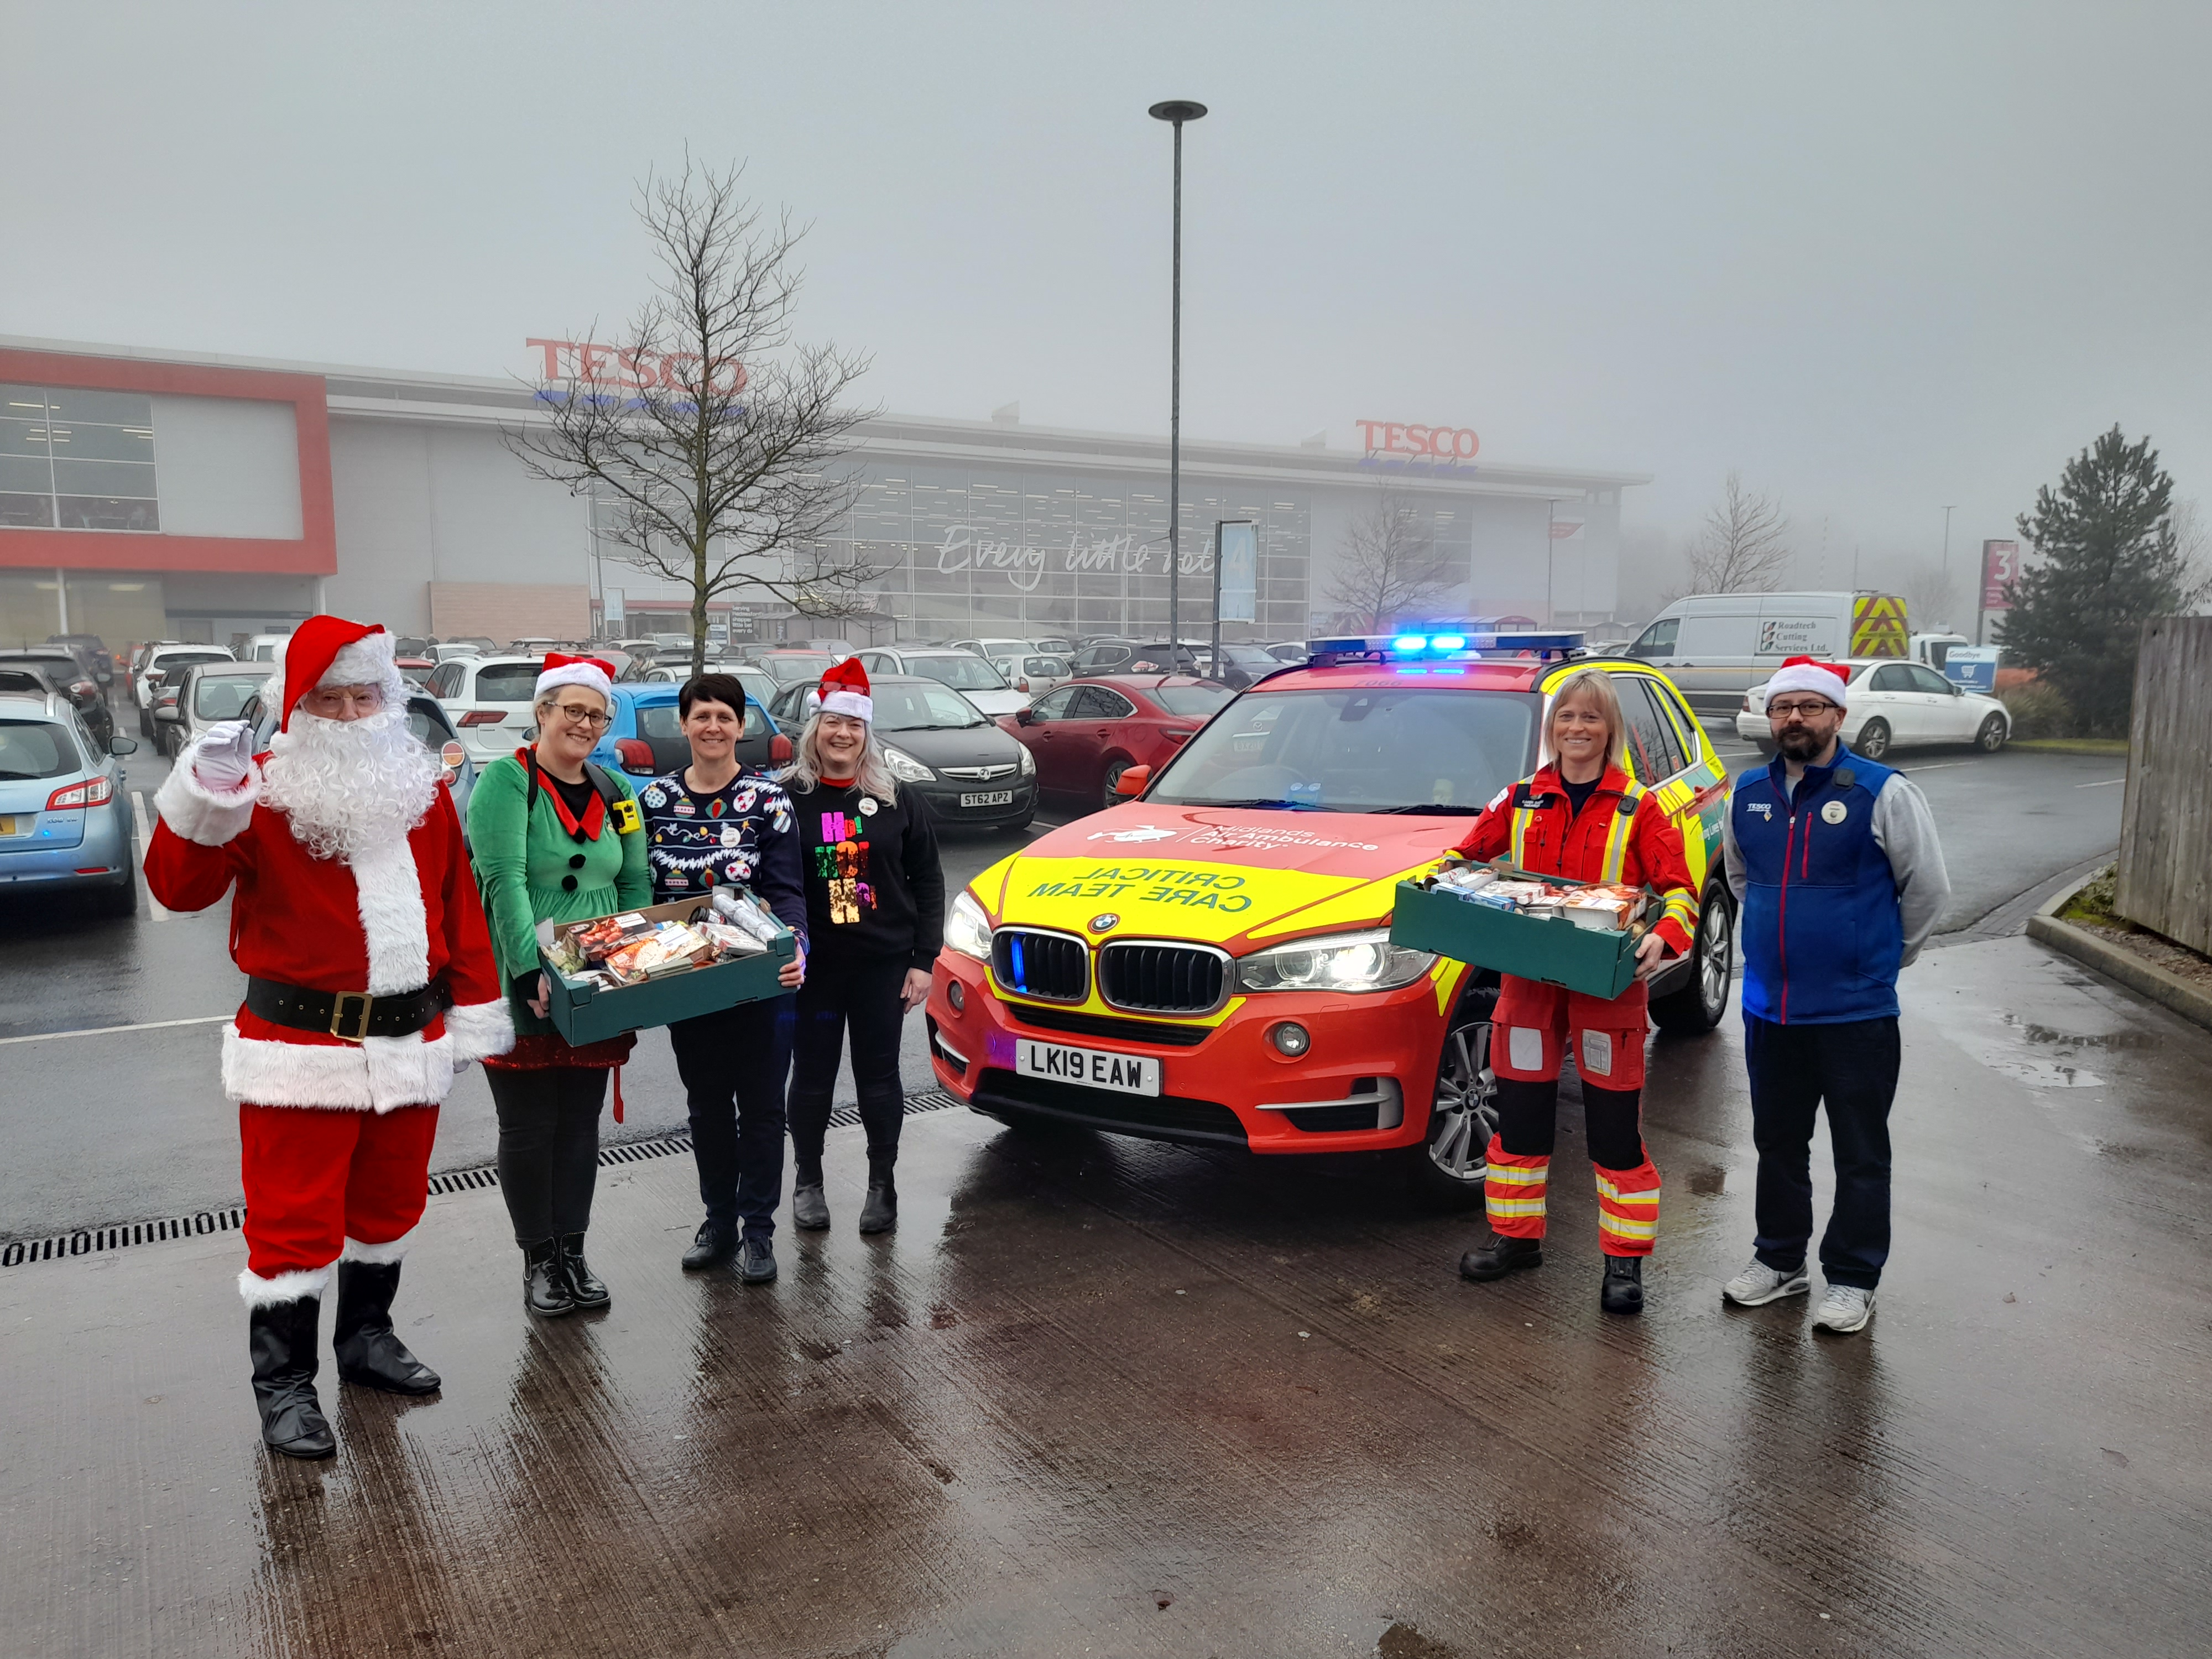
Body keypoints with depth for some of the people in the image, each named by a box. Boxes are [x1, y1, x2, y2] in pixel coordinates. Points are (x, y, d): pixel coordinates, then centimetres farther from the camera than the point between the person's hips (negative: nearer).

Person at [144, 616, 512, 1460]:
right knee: (295, 1222, 1)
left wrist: (475, 1008, 10)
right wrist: (205, 797, -32)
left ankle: (366, 1337, 38)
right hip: (301, 1046, -5)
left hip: (408, 1042, 5)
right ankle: (283, 1384, 16)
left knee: (388, 1203, 19)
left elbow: (458, 902, 11)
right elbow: (180, 887, -16)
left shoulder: (422, 789, 8)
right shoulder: (266, 792, -8)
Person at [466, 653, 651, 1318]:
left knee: (581, 1123, 12)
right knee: (529, 1127, 6)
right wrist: (534, 972, -26)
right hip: (521, 993, -5)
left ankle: (573, 1251, 24)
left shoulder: (616, 793, 11)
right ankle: (539, 1260, 20)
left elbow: (636, 886, 12)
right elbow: (505, 882, -18)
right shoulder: (506, 781, -8)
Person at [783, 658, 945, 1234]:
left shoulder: (896, 801, 1)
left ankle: (882, 1184, 25)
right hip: (813, 965, -1)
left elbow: (927, 881, 4)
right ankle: (808, 1182, 28)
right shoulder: (788, 800, -3)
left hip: (883, 963, 1)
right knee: (813, 1076, 10)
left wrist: (923, 959, 0)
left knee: (879, 1076, 9)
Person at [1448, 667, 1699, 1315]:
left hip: (1608, 987, -3)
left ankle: (1625, 1260, 16)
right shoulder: (1520, 801, 6)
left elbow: (1679, 887, -5)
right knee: (1520, 1114, 12)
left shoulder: (1637, 808, -2)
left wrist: (1664, 938, -24)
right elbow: (1468, 856, 14)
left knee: (1614, 1126, 3)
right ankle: (1516, 1236, 28)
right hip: (1528, 981, 3)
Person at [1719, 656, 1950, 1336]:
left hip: (1857, 1012, -5)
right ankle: (1779, 1260, 33)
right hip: (1768, 1006, 5)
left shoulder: (1884, 794, -11)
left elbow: (1928, 888, -3)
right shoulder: (1748, 794, 5)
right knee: (1778, 1145, 17)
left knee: (1861, 1155, 7)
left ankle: (1853, 1280, 21)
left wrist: (1886, 955, 7)